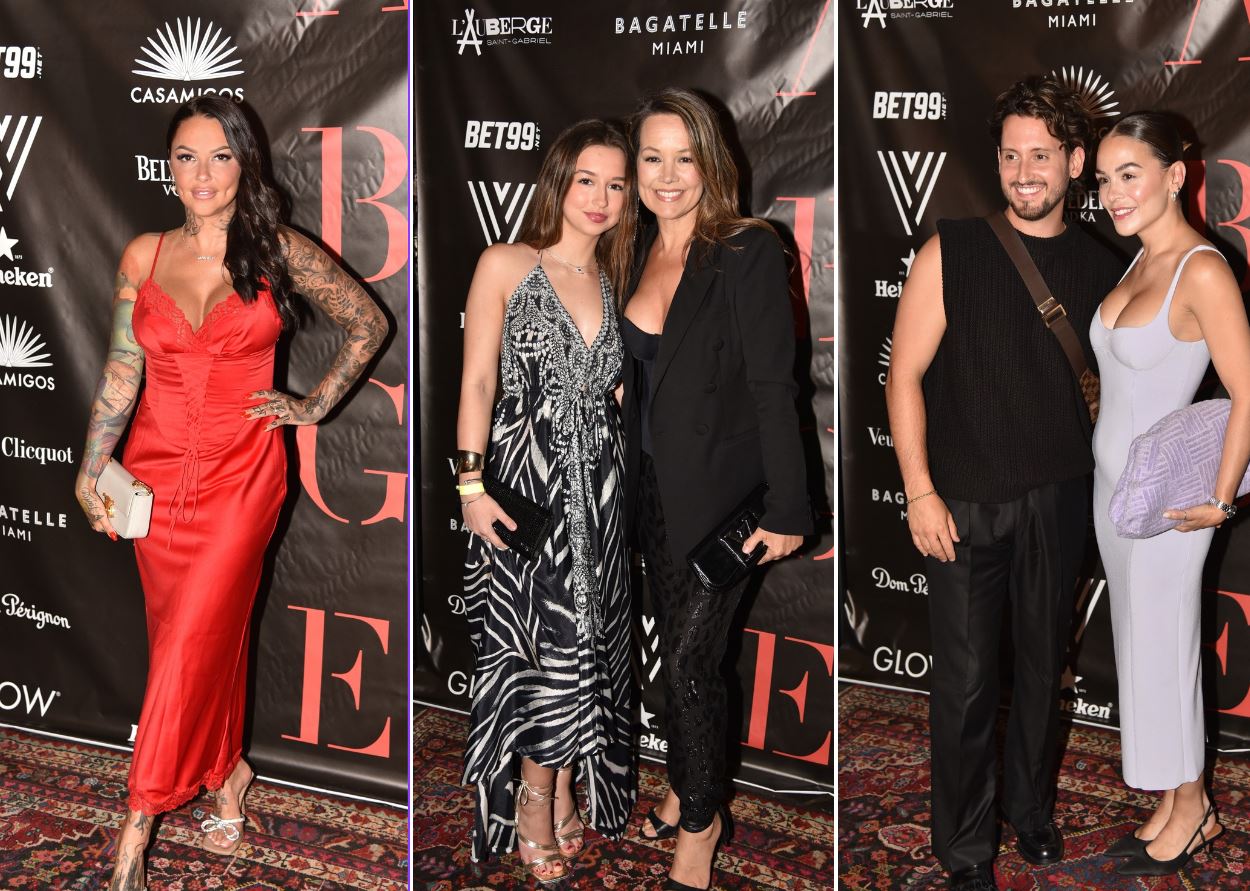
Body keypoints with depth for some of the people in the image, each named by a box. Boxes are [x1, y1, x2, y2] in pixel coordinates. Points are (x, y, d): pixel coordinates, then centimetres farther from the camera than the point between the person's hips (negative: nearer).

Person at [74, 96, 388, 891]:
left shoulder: (279, 253, -3)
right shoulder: (143, 256, 3)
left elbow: (369, 324, 7)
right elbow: (123, 369, 8)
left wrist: (314, 407, 3)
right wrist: (92, 470, 6)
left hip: (241, 470, -3)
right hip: (157, 467, 3)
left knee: (193, 637, -9)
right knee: (197, 632, 11)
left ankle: (139, 824, -4)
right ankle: (229, 772, 30)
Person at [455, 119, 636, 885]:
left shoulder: (614, 282, 11)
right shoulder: (506, 265, -3)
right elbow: (478, 381, -6)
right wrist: (473, 484, -12)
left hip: (597, 484, 5)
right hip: (526, 476, -4)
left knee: (587, 637, 7)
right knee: (539, 638, -4)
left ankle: (565, 792, 20)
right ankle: (535, 796, 12)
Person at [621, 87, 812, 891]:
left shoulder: (749, 254, -16)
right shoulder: (641, 252, 4)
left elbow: (774, 387, -17)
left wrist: (787, 510, -17)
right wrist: (630, 479, 13)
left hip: (719, 491, -6)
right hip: (653, 488, 6)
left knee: (691, 659, -2)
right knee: (679, 650, 16)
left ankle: (700, 821, 17)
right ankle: (692, 788, 33)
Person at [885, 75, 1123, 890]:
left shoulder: (1100, 267, 2)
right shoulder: (952, 252, -7)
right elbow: (905, 376, -6)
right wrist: (920, 492, -11)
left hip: (1059, 501, 3)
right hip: (966, 504, -3)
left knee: (1044, 666, 15)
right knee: (967, 683, 1)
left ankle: (1032, 807, 36)